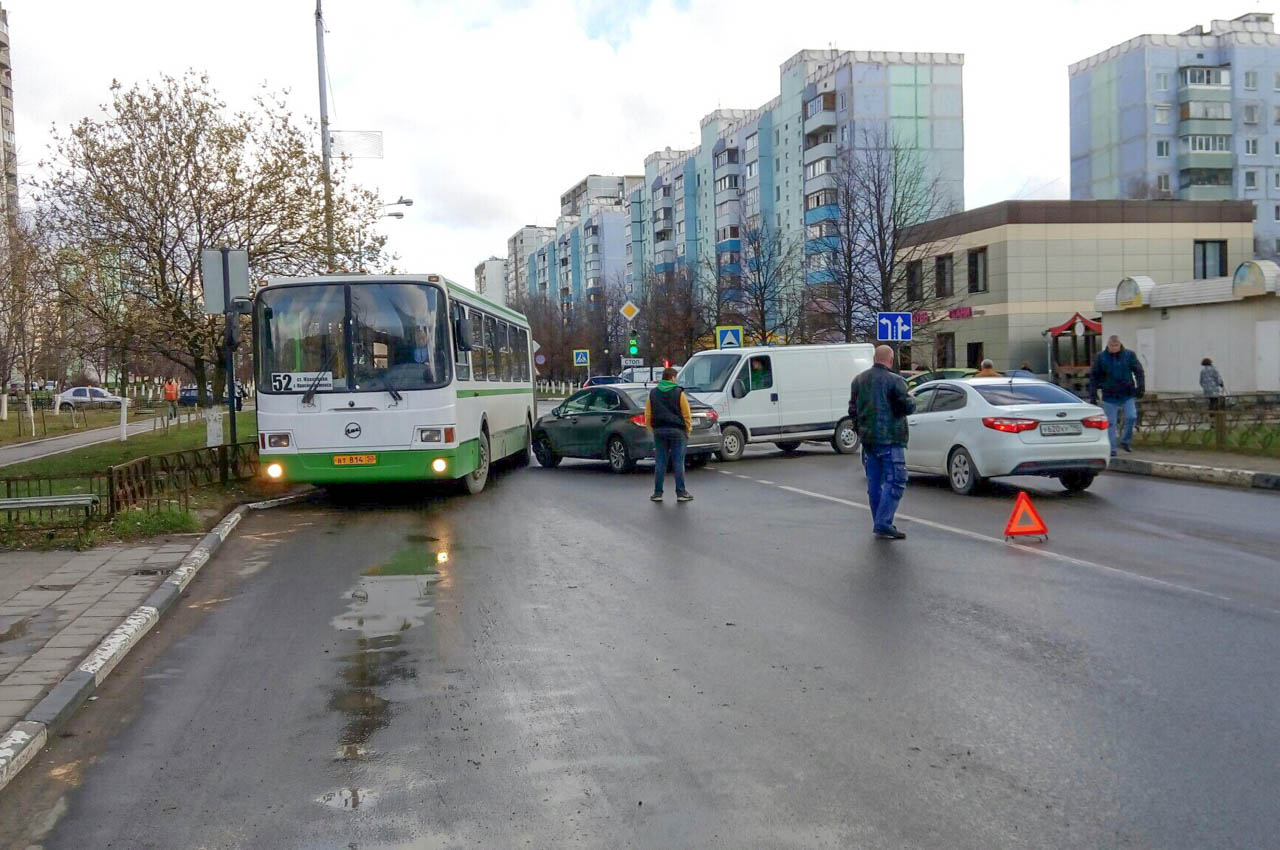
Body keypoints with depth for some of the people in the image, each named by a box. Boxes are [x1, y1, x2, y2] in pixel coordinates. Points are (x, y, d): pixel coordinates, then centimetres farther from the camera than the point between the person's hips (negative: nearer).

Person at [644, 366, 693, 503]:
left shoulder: (653, 393, 7)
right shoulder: (679, 393, -5)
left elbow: (648, 415, 8)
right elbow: (687, 415, -5)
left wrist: (651, 428, 16)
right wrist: (688, 430, 5)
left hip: (659, 430, 3)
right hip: (676, 430, -3)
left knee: (660, 462, 7)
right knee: (678, 462, 2)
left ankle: (657, 493, 8)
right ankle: (681, 493, 3)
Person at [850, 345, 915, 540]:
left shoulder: (859, 380, 10)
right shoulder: (894, 380, -12)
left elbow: (852, 410, 15)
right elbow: (908, 407, -13)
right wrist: (911, 400, 8)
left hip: (867, 439, 7)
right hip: (890, 438, -7)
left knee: (874, 483, 13)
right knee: (894, 481, -4)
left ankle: (880, 524, 18)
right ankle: (883, 524, -13)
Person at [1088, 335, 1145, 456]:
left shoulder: (1129, 355, 1)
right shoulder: (1100, 357, 0)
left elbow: (1139, 372, 3)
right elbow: (1093, 376, 3)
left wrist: (1140, 387, -9)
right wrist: (1092, 395, 0)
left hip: (1127, 395, 0)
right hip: (1109, 396, 0)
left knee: (1131, 417, -12)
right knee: (1110, 423, 0)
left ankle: (1125, 441, 10)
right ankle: (1111, 449, 7)